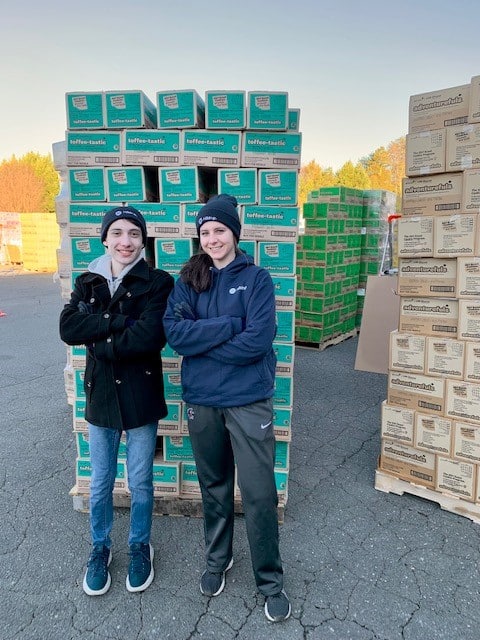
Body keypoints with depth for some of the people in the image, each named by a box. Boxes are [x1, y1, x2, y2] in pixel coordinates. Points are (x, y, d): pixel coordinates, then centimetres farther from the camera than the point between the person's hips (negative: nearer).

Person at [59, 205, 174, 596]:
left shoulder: (158, 283, -8)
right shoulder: (88, 282, 4)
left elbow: (150, 336, -21)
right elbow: (68, 328, -12)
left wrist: (101, 343, -13)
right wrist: (120, 320, -19)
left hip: (142, 394, -2)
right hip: (100, 393, 3)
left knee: (140, 482, 14)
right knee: (100, 483, 17)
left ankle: (140, 547, 39)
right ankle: (100, 548, 41)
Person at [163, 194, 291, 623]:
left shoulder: (256, 278, -5)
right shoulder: (188, 280, 4)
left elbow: (258, 339, -17)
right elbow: (174, 332, -11)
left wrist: (202, 340, -11)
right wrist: (229, 325, -18)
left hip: (249, 400, -3)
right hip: (201, 401, 3)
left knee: (259, 493, 4)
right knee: (214, 487, 19)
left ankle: (270, 581, 27)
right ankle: (217, 560, 43)